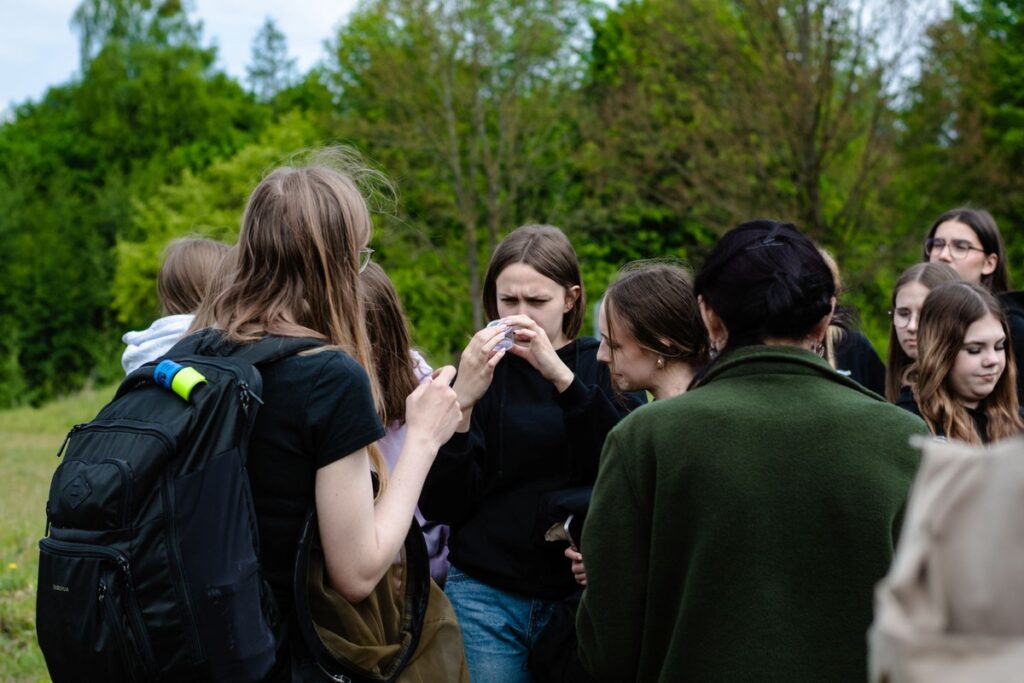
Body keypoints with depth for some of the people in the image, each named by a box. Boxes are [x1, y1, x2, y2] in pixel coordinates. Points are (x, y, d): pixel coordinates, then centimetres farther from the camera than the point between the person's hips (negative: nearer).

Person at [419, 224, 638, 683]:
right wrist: (462, 403, -17)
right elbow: (440, 507, -5)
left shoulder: (604, 366, 3)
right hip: (487, 597, 0)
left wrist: (562, 376, -22)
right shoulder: (479, 370, 3)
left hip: (582, 593, 0)